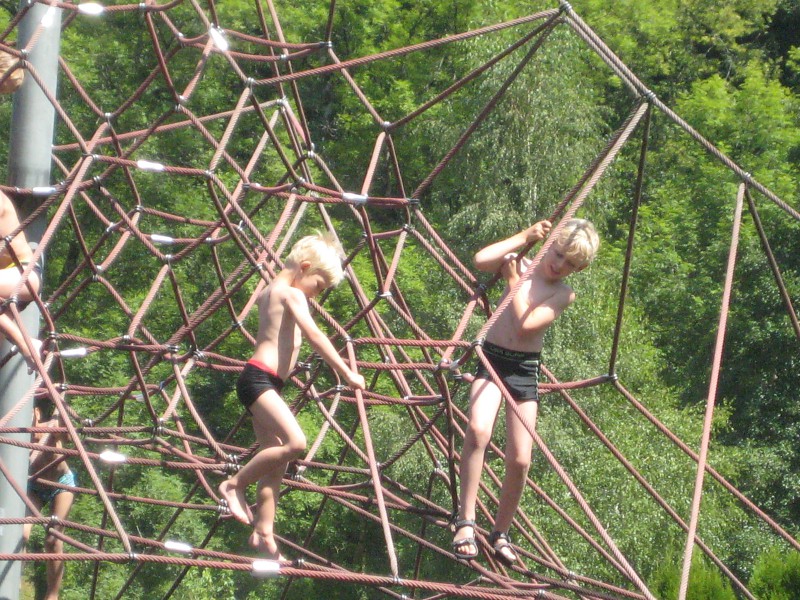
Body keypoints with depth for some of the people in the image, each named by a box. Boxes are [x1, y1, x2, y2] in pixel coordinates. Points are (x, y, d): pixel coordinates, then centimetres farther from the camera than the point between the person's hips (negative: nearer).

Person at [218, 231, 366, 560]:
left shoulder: (270, 291, 20)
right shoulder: (292, 294, -7)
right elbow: (314, 336, -17)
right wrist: (347, 373, -16)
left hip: (261, 384, 11)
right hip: (259, 380, -11)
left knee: (275, 458, 7)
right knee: (295, 442, -24)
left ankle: (263, 532, 5)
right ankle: (235, 484, -10)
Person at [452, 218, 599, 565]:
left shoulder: (564, 294, 0)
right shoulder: (518, 264, 4)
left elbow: (525, 325, -15)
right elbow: (481, 260, -19)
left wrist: (514, 282, -8)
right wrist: (525, 236, -14)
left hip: (524, 370, 1)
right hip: (491, 359, -1)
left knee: (519, 460, -3)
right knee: (478, 430, -29)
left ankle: (501, 532, 20)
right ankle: (466, 522, -22)